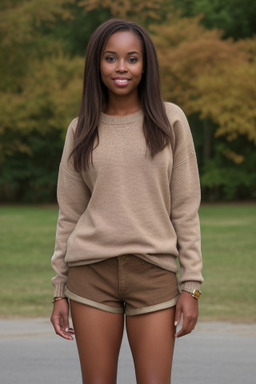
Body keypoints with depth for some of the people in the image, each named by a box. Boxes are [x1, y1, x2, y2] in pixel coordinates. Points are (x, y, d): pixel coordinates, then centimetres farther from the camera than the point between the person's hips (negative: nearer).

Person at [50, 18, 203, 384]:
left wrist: (191, 285, -2)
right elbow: (69, 216, 10)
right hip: (91, 272, 1)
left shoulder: (170, 120, 3)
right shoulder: (81, 130, 7)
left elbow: (185, 210, 3)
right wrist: (60, 291, 7)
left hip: (154, 273, -1)